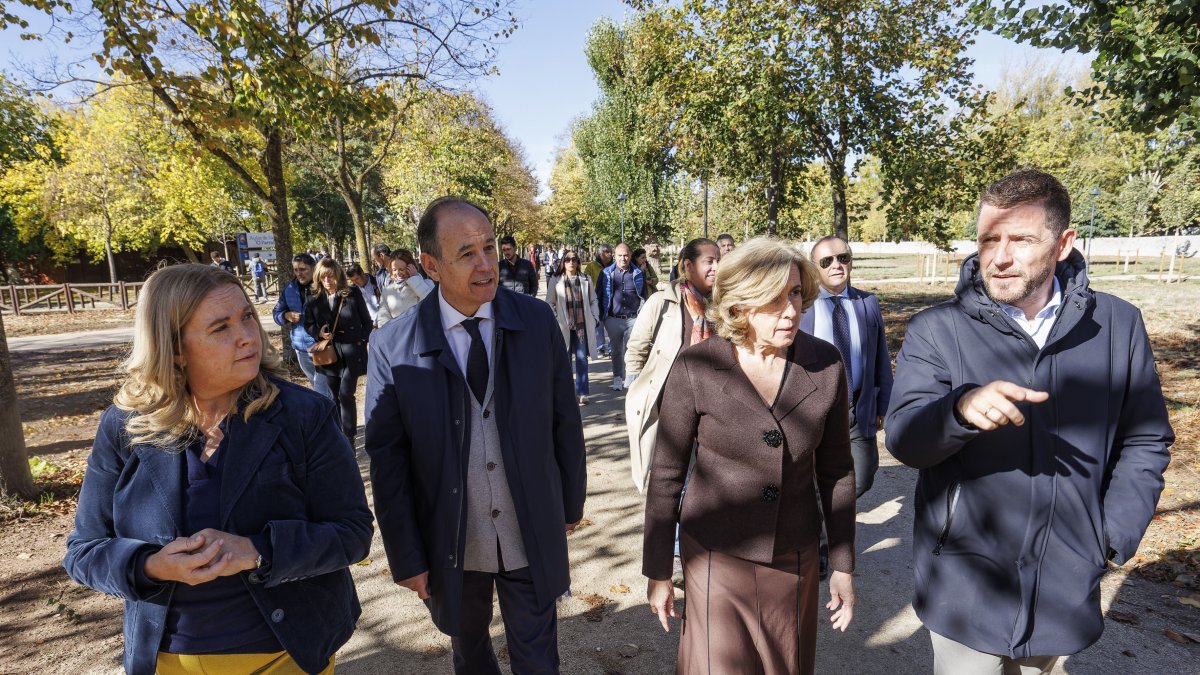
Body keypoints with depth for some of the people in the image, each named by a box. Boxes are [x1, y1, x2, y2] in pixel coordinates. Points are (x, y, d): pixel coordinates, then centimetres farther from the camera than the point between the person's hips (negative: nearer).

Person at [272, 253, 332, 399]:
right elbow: (276, 312, 12)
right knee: (316, 383, 22)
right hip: (301, 345, 6)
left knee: (321, 389, -7)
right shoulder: (289, 289, 4)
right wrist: (286, 315, -11)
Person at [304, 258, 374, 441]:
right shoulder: (314, 300, 1)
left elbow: (367, 322, 2)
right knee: (336, 396, 14)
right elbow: (308, 325, 10)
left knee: (346, 395, -10)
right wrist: (319, 333, -10)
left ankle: (349, 439, -3)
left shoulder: (353, 293, -4)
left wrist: (361, 342, -4)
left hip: (351, 353, -3)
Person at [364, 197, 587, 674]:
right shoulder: (394, 347, -14)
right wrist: (407, 558, -6)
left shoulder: (538, 321, -10)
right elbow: (386, 460, -9)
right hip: (450, 544, 0)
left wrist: (572, 503, 6)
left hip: (533, 537, 0)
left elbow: (564, 421, -2)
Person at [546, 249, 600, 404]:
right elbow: (550, 303, 6)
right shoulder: (555, 281, 2)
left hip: (583, 325, 1)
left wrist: (595, 318, 3)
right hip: (564, 326, -1)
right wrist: (555, 320, -4)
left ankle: (582, 392, 10)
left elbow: (593, 301, 13)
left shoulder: (586, 280, 7)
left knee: (582, 359, 2)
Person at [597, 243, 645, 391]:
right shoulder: (606, 273, 3)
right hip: (613, 319, 0)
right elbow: (598, 295, 9)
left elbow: (644, 295, 13)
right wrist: (602, 316, 5)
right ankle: (617, 379, 20)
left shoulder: (638, 274, 5)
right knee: (616, 351, 9)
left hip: (633, 318, 0)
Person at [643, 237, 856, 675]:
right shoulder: (694, 369, -17)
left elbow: (835, 470, 1)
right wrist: (657, 572, -3)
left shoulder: (825, 364, -9)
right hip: (717, 558, -3)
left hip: (796, 561, 3)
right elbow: (666, 475, -9)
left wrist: (843, 565, 5)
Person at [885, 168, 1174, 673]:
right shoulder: (936, 330, -11)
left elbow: (1144, 441, 5)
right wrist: (960, 408, -37)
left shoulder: (1118, 325, -3)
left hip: (1067, 589, 3)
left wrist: (1115, 535, -4)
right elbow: (903, 438, -17)